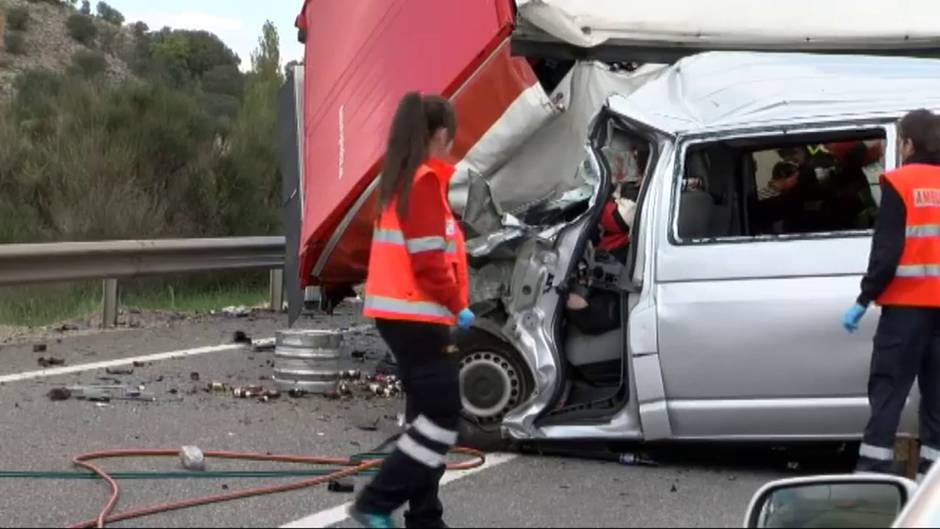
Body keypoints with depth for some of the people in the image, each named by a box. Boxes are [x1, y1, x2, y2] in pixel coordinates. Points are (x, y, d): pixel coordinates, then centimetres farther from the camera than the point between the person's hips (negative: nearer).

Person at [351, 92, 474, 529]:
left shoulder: (400, 179, 13)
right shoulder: (426, 181, -16)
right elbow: (428, 261, -20)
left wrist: (448, 304, 6)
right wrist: (457, 305, -7)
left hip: (401, 313, 10)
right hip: (416, 316, -10)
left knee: (426, 414, 14)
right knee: (444, 417, -5)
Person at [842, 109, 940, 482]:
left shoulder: (900, 184, -7)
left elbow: (887, 250, -12)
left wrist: (864, 300, -8)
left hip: (908, 305, -5)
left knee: (888, 388, -2)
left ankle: (872, 472, -7)